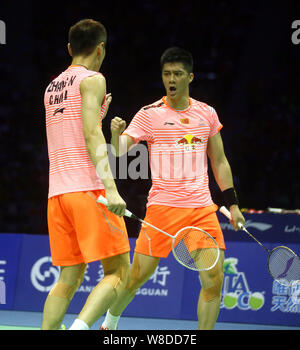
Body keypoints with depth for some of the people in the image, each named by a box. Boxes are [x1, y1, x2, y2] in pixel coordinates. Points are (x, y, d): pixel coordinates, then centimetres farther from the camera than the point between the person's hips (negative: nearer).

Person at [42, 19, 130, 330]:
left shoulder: (52, 87, 21)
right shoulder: (92, 79, -2)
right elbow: (91, 135, -15)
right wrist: (110, 187, -23)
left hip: (57, 190, 8)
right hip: (88, 187, -8)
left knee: (69, 278, 9)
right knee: (118, 273, -8)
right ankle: (80, 328, -28)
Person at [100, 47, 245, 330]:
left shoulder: (207, 114, 10)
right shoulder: (150, 115, -1)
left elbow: (219, 162, 17)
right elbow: (119, 151, -10)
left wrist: (232, 203, 11)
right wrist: (116, 133, -33)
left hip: (203, 208, 3)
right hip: (163, 206, -3)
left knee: (214, 279, -8)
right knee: (138, 275, 0)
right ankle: (110, 323, 26)